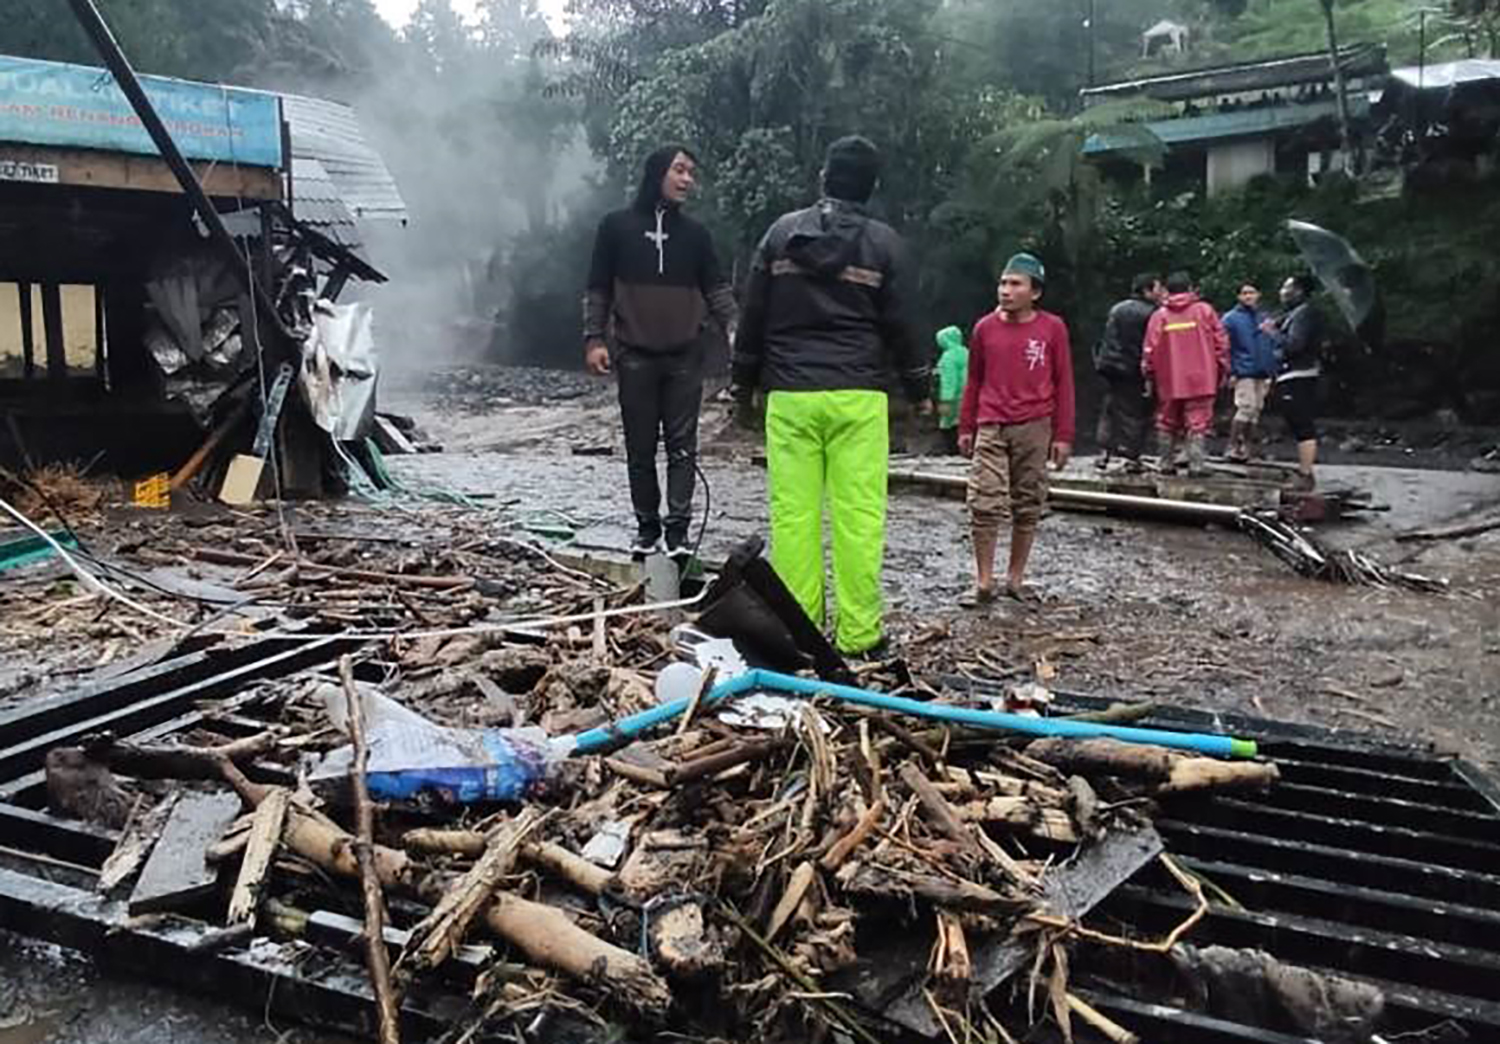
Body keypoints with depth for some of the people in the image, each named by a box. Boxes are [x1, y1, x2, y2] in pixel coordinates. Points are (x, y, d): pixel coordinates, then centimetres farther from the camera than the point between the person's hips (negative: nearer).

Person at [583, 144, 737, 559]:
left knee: (682, 447, -3)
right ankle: (647, 529, 13)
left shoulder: (695, 234, 10)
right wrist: (594, 339, -4)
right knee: (640, 449, 4)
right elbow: (597, 289, 6)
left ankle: (678, 531, -2)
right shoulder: (616, 227, 5)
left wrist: (733, 326, -10)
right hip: (634, 357, -1)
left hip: (685, 356, 1)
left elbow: (716, 288, 7)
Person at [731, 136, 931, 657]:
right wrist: (919, 389, 18)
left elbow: (753, 315, 10)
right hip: (858, 396, -1)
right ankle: (858, 632, 0)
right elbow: (898, 324, 6)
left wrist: (744, 380, 20)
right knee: (859, 513, -1)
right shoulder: (883, 241, 4)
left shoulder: (782, 231, 8)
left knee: (793, 512, 2)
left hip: (789, 394, 2)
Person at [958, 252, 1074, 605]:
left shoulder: (1052, 328, 1)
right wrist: (965, 427, 11)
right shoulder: (986, 327, 5)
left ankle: (1016, 578, 17)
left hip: (1034, 430, 0)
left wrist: (1063, 435, 0)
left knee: (1028, 506, 6)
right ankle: (984, 582, 1)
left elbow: (1063, 383, 3)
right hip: (991, 429, 1)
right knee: (984, 505, -7)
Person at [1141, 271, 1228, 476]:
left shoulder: (1159, 316, 2)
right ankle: (1196, 465, -7)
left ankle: (1167, 464, 15)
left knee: (1168, 424, 13)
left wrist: (1149, 376, 11)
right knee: (1198, 423, 0)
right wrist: (1222, 372, 11)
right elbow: (1221, 343, 3)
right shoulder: (1204, 310, 2)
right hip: (1201, 380, -1)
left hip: (1169, 382, 1)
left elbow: (1150, 350, 0)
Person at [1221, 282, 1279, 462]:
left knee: (1256, 411, 9)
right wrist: (1230, 371, -13)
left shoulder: (1264, 318, 14)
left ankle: (1249, 449, 16)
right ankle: (1234, 448, -9)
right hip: (1243, 373, -6)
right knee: (1246, 408, -15)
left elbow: (1272, 346, 18)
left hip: (1261, 374, 6)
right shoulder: (1231, 318, -3)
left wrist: (1271, 373, 12)